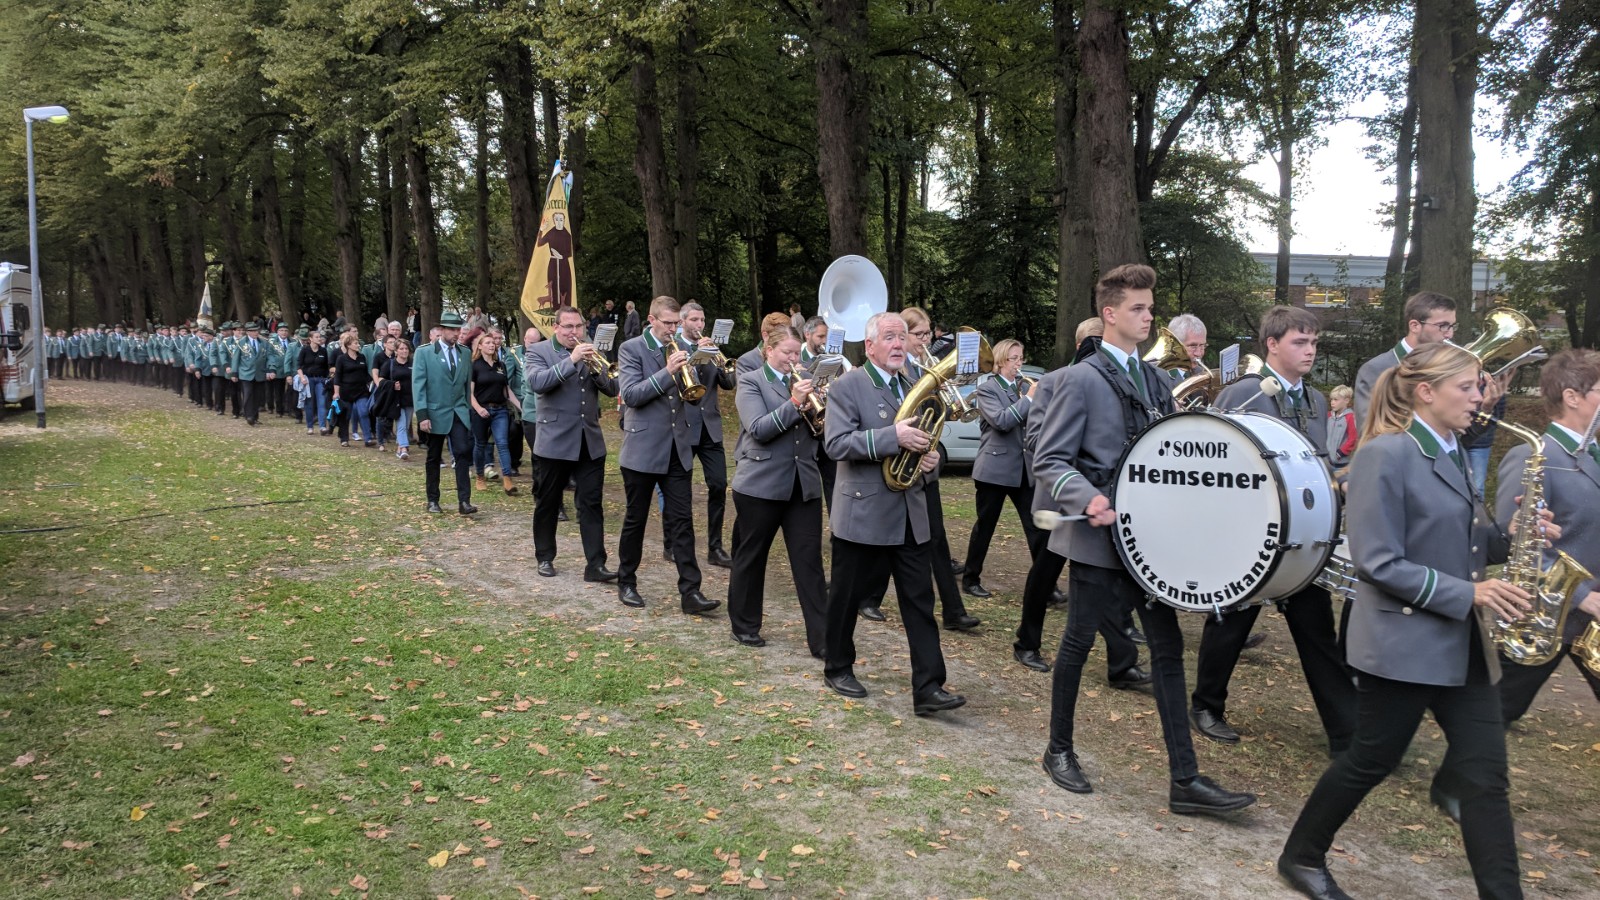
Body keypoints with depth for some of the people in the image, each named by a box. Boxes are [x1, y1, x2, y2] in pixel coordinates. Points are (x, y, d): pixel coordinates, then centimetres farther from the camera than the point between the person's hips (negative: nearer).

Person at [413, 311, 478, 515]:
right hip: (435, 414, -2)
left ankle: (464, 501, -12)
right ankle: (432, 500, 21)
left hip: (459, 413, 2)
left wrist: (470, 410, 6)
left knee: (463, 454, -11)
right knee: (433, 458, 9)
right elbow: (418, 386, -8)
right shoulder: (424, 353, -4)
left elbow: (468, 384, 10)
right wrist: (422, 415, -15)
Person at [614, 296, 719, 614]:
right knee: (635, 519, 9)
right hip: (643, 448, -4)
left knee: (682, 520, 0)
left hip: (677, 448, 4)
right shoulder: (631, 349, -5)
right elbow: (630, 395, -16)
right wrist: (667, 372, -24)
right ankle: (626, 582, 24)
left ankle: (690, 591, -1)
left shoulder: (680, 349, 10)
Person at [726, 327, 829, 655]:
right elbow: (758, 429, -16)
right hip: (761, 484, -4)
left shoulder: (802, 382, 12)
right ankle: (744, 625, 26)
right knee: (752, 557, 9)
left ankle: (821, 638, 1)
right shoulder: (751, 382, -2)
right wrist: (794, 403, -26)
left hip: (804, 484, 4)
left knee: (810, 562, 0)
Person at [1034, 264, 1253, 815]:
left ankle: (1185, 781, 9)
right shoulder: (1081, 380, -9)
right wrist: (1088, 500, -29)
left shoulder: (1156, 380, 11)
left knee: (1168, 646, 4)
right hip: (1098, 536, -6)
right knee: (1079, 641, 7)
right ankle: (1060, 750, 27)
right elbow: (1048, 461, -13)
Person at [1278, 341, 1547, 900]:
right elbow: (1378, 564, -20)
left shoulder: (1450, 451, 11)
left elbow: (1459, 541, 17)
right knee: (1372, 761, 6)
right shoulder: (1385, 455, -17)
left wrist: (1514, 536, -1)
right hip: (1403, 642, -8)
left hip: (1463, 643, 8)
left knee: (1486, 774, 7)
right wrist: (1467, 593, -21)